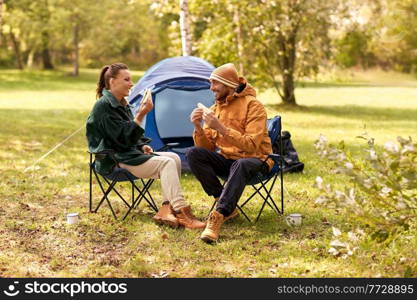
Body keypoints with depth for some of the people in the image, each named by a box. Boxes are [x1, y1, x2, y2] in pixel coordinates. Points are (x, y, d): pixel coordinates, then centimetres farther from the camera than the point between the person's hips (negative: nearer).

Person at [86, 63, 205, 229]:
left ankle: (166, 210, -13)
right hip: (114, 161, -10)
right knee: (166, 163, -23)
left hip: (129, 154, 10)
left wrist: (143, 146, 4)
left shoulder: (121, 104, 14)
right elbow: (123, 138, -22)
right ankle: (183, 213, -25)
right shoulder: (104, 106, -15)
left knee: (174, 158, -6)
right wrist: (141, 115, -26)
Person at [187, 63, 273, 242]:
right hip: (227, 160, 6)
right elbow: (207, 148, 3)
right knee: (193, 154, -19)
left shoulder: (253, 106, -12)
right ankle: (228, 206, -19)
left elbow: (251, 145, -23)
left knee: (241, 165, -41)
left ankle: (218, 216, -41)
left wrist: (221, 128, -30)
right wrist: (198, 128, -16)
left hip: (255, 161, -6)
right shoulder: (215, 108, 6)